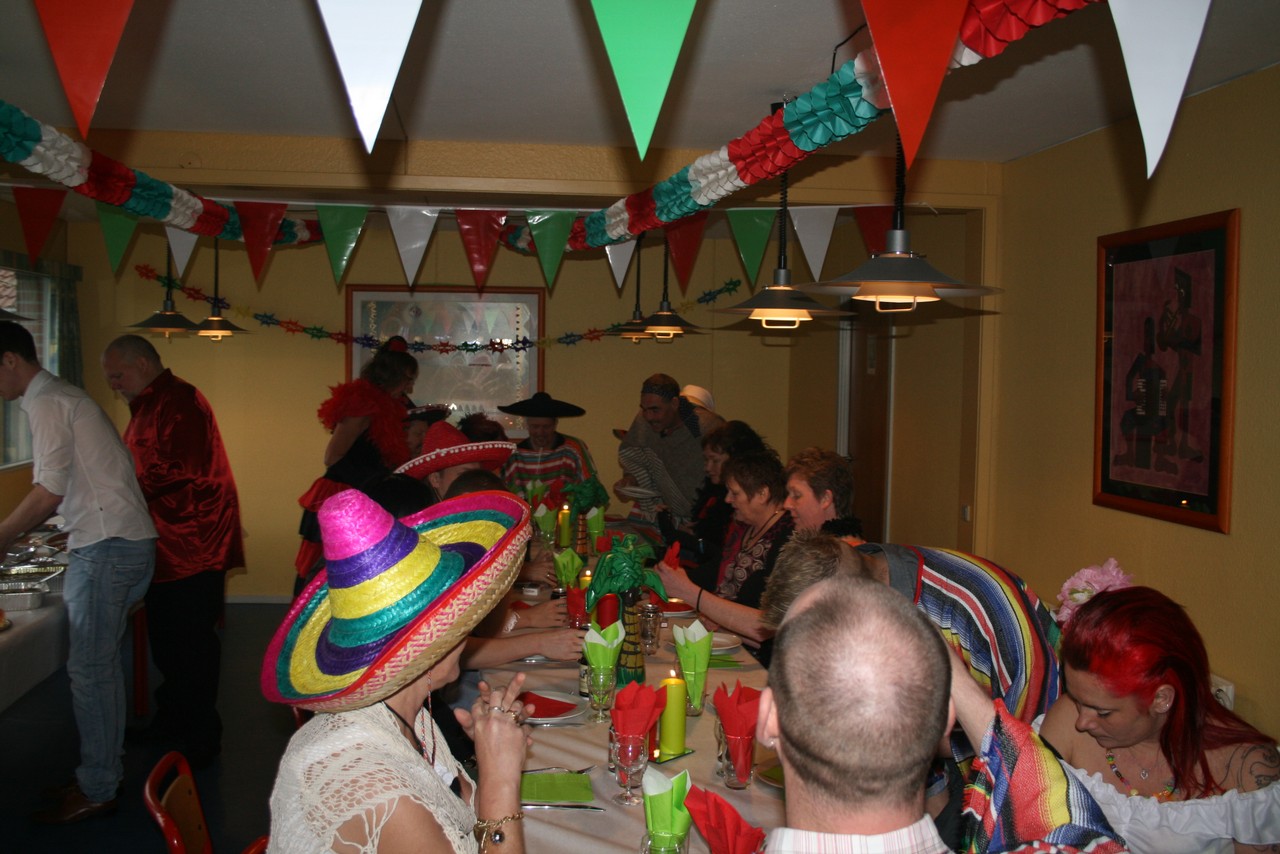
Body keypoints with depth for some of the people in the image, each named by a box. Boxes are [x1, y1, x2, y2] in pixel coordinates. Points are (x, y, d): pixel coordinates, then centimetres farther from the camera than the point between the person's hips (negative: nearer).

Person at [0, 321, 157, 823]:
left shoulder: (47, 403, -11)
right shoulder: (62, 396, 20)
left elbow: (49, 493, -15)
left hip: (108, 548, -10)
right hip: (122, 541, 10)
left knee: (89, 668, -3)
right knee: (101, 662, 16)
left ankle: (96, 790, 7)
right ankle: (105, 769, 26)